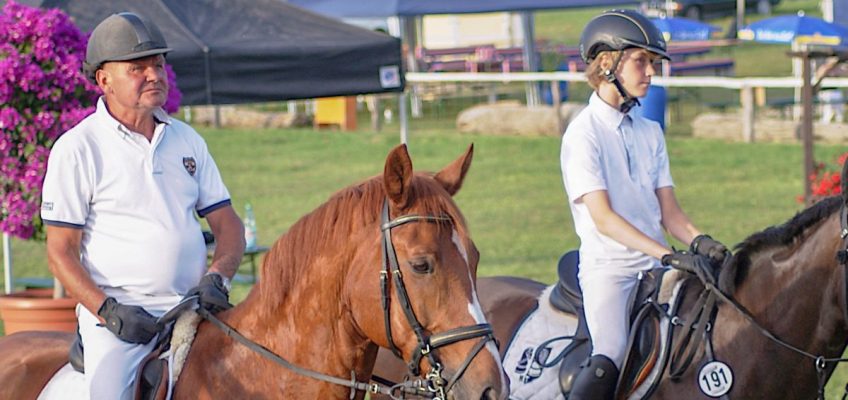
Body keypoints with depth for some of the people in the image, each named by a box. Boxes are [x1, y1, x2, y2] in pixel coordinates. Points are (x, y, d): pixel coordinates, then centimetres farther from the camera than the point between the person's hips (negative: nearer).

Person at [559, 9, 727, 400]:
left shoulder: (649, 132, 15)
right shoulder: (584, 133, -7)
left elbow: (669, 212, 12)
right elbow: (603, 218, -16)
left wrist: (698, 241, -11)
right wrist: (669, 255, -24)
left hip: (656, 266, 7)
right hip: (608, 267, -7)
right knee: (608, 361, -27)